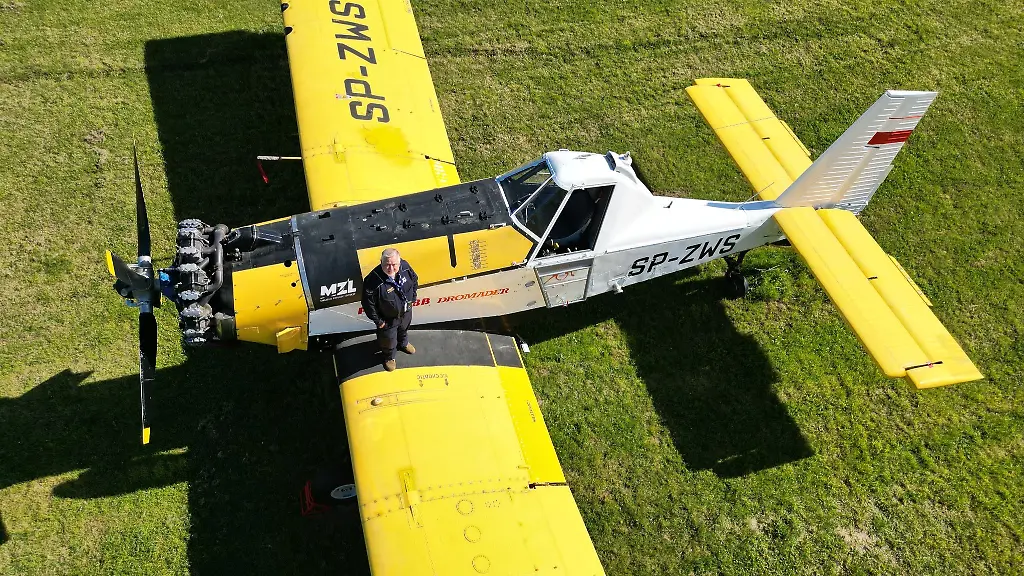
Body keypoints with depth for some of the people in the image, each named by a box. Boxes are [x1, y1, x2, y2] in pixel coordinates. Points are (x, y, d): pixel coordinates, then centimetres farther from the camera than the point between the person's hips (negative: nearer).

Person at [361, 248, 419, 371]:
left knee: (404, 329, 36)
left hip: (406, 311, 5)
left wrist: (412, 298, 5)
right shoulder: (373, 280, -40)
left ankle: (403, 344, 70)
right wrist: (378, 321, -17)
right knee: (388, 339, 23)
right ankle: (389, 357, 56)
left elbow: (414, 280, -1)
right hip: (388, 318, -5)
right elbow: (368, 303, -26)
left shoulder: (405, 266, -25)